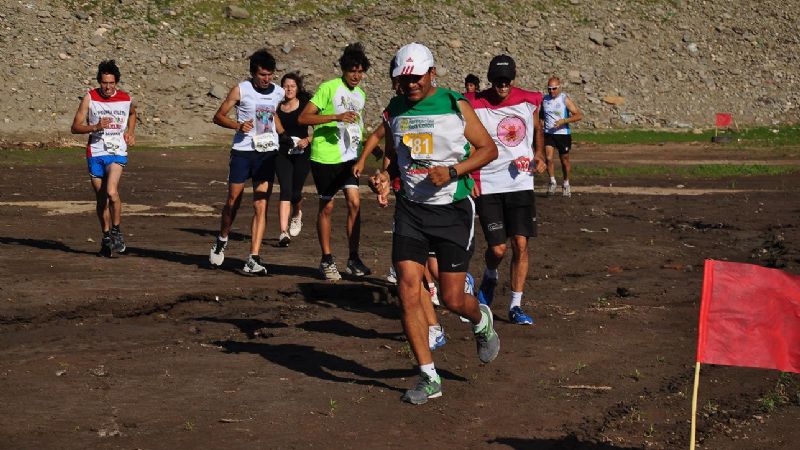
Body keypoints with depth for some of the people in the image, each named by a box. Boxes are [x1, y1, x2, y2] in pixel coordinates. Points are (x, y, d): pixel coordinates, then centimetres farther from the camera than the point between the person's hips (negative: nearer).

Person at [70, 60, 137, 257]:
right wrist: (96, 127, -18)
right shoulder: (90, 98, -2)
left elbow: (132, 113, 28)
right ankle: (107, 237, 23)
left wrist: (131, 132, 14)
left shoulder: (126, 99, 2)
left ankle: (116, 231, -7)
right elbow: (75, 127, -3)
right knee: (100, 198, 9)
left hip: (117, 153, -1)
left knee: (111, 191, -23)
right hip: (95, 153, 1)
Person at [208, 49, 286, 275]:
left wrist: (286, 137, 20)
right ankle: (221, 241, 34)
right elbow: (218, 116, -1)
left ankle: (253, 260, -7)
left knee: (261, 207, -5)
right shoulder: (240, 90, -4)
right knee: (233, 201, 6)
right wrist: (238, 125, -17)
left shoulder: (278, 93, 8)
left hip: (268, 152, 3)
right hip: (242, 152, -3)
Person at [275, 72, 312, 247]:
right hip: (282, 154, 1)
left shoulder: (305, 106, 0)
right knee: (285, 190, -13)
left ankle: (297, 217, 37)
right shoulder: (276, 108, 5)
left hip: (301, 153, -1)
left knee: (296, 191, 1)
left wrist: (308, 139, -13)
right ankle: (284, 232, -18)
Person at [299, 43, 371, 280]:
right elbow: (303, 118, -17)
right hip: (325, 156, -5)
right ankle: (327, 260, 13)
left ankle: (354, 259, 2)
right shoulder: (328, 88, -10)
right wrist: (336, 117, -25)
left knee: (354, 203, -5)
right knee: (327, 207, 3)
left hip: (349, 157, 5)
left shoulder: (360, 94, 12)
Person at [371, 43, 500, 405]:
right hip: (410, 209, 3)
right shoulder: (395, 111, 6)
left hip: (453, 210, -3)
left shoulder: (455, 106, -6)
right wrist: (384, 177, -1)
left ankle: (482, 322, 38)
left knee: (452, 299, 0)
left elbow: (488, 149, -1)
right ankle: (429, 378, 4)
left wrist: (453, 171, -16)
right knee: (408, 294, -7)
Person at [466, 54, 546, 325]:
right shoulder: (474, 105, -8)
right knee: (498, 248, -5)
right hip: (487, 186, -2)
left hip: (521, 184, 3)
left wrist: (540, 155, 8)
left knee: (520, 245, -2)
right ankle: (489, 278, 31)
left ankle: (515, 306, 8)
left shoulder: (529, 101, 2)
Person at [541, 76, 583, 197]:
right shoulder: (544, 100, 5)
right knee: (549, 158, -15)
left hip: (563, 134, -2)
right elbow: (541, 115, 25)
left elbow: (579, 115, -13)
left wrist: (563, 121, -23)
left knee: (565, 160, 9)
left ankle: (566, 184, 28)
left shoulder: (565, 99, -8)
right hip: (548, 134, 2)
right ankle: (552, 182, 3)